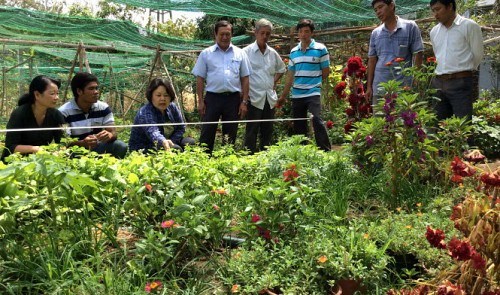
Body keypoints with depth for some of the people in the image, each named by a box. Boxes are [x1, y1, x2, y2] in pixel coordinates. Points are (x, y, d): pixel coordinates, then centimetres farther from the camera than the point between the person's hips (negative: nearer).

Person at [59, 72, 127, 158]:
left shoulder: (103, 107, -1)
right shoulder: (64, 112, -15)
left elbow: (113, 132, -4)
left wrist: (109, 135, -31)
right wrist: (82, 143, -39)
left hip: (97, 148, 4)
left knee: (120, 146, -21)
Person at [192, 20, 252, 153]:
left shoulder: (240, 53, 7)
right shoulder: (206, 53, 5)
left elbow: (245, 79, 7)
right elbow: (200, 79, 4)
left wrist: (244, 102, 1)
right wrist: (200, 101, -2)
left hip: (233, 98, 1)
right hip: (212, 97, -1)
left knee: (230, 134, 9)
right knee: (207, 133, 0)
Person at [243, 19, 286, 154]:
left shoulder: (272, 53, 11)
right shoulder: (247, 51, -5)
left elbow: (281, 69, 27)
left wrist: (274, 82, 13)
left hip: (270, 98, 6)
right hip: (254, 98, -5)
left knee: (267, 131, 11)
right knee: (252, 131, -3)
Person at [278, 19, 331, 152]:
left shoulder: (320, 49, -3)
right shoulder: (293, 52, 11)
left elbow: (326, 72, 2)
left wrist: (314, 81, 5)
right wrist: (283, 95, 14)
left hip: (313, 93, -5)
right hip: (296, 95, 5)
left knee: (316, 120, -17)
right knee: (298, 126, 9)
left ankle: (326, 150, -9)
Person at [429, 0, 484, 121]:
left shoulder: (469, 26, -5)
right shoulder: (434, 31, 13)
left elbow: (477, 55, -1)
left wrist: (463, 72, 10)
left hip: (461, 83, -6)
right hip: (438, 83, 6)